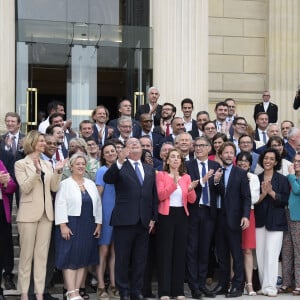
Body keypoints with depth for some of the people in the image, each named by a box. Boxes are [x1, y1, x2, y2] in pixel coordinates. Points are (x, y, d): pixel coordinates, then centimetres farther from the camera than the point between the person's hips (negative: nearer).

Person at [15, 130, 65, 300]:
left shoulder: (48, 164, 12)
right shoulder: (21, 164, -2)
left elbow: (54, 188, 5)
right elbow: (25, 188, -13)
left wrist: (58, 171, -8)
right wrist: (36, 172, -25)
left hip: (46, 213, 5)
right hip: (29, 213, -5)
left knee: (42, 254, 5)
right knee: (27, 254, 1)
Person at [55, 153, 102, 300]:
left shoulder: (91, 184, 13)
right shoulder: (65, 184, -3)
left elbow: (97, 205, 13)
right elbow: (60, 206, -10)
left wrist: (98, 224, 7)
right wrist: (63, 226, -17)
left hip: (88, 226, 5)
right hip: (71, 225, -5)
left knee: (83, 259, 6)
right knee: (70, 259, -5)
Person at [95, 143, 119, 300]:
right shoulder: (102, 171, -4)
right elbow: (98, 195, -7)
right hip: (106, 214, -5)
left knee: (115, 251, 8)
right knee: (103, 251, -2)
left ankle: (113, 286, 14)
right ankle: (101, 287, 2)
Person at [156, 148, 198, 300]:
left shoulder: (186, 177, 12)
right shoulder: (161, 175, 1)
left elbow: (192, 200, 7)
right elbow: (161, 195, -12)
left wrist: (191, 189, -13)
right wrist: (174, 183, -22)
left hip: (182, 215, 4)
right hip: (166, 215, -4)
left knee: (180, 252, 6)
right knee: (165, 252, -3)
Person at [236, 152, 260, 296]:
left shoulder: (253, 178, 8)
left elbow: (254, 199, 2)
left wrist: (247, 184, -7)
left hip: (247, 214, 1)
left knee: (248, 250, 0)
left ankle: (249, 283, 1)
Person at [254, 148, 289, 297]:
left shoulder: (282, 179, 4)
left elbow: (285, 200, -3)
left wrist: (271, 192, -13)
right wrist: (262, 194, -14)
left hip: (276, 221, -2)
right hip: (260, 220, 2)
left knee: (271, 254, -9)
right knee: (260, 254, 3)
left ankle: (270, 287, -6)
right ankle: (263, 285, 12)